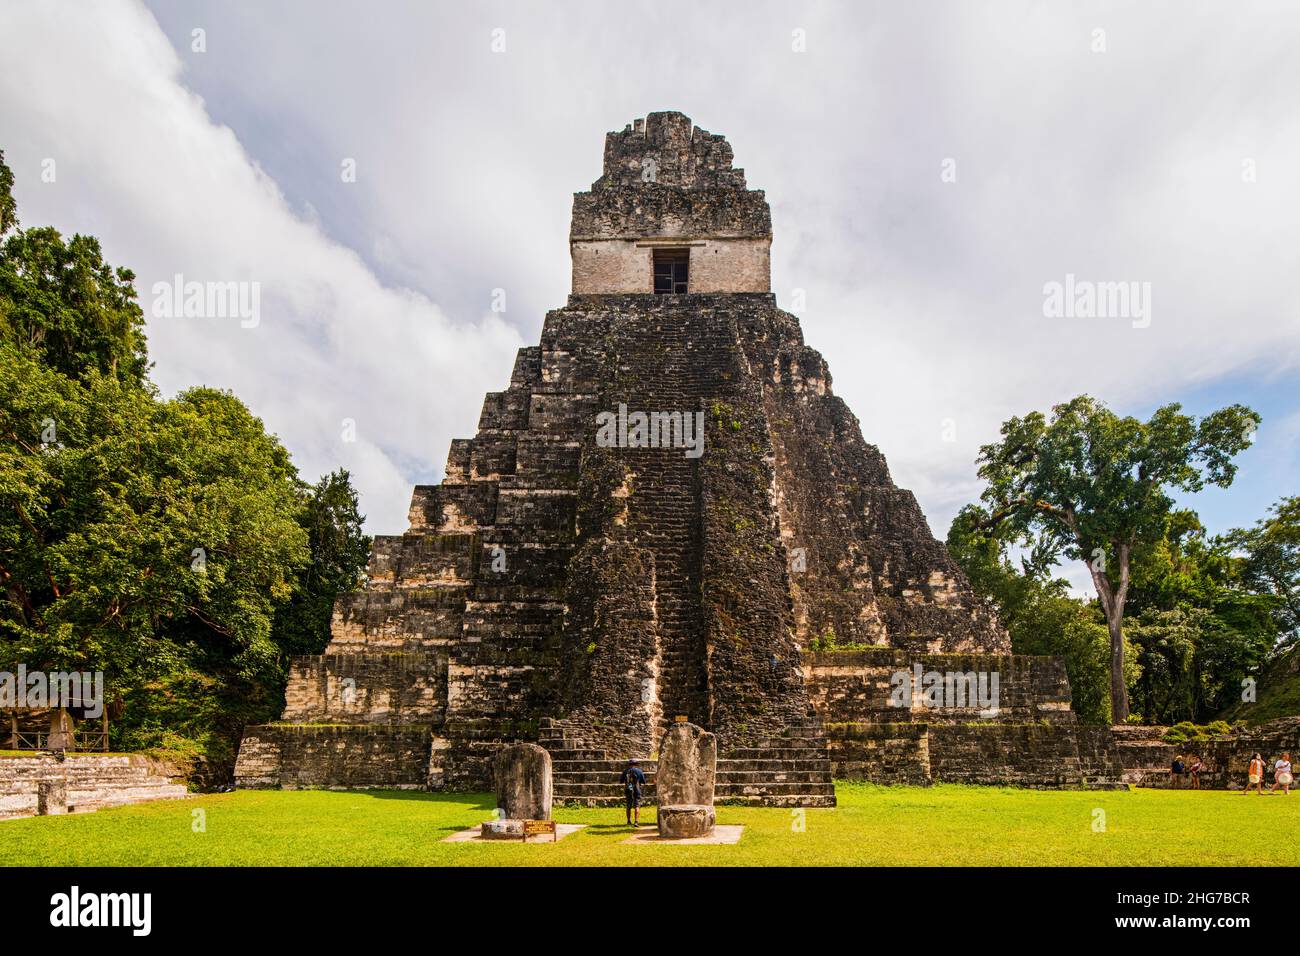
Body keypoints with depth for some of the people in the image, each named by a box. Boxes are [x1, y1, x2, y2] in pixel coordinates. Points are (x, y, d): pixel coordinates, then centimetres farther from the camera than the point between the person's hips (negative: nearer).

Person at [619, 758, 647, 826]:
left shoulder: (625, 771, 3)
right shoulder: (639, 771, -4)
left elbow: (620, 781, 10)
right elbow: (644, 782, 2)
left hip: (628, 791, 3)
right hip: (636, 791, -3)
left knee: (628, 806, 14)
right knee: (637, 806, -2)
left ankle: (629, 821, 21)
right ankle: (636, 821, -14)